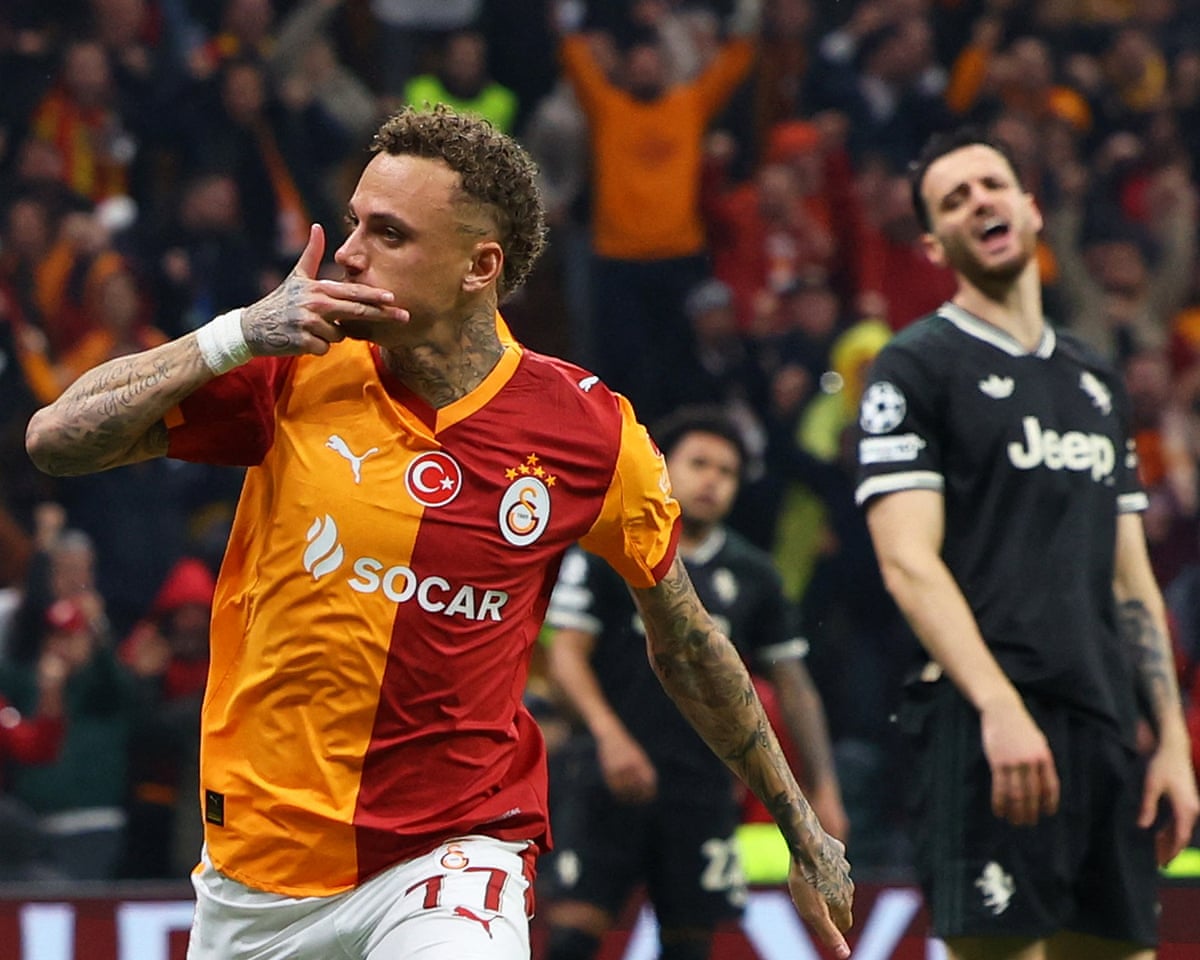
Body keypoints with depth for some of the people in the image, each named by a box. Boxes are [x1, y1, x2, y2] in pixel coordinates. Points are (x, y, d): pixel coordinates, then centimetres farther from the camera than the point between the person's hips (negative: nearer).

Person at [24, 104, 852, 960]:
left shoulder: (590, 434, -6)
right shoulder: (296, 376, -4)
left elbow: (685, 639, 8)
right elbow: (57, 439, -7)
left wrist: (801, 828, 15)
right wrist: (238, 335, -17)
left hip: (453, 852, -3)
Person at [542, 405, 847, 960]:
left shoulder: (751, 576, 12)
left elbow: (793, 687, 17)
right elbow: (565, 654, -4)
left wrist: (823, 788, 11)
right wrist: (609, 734, -20)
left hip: (703, 785, 3)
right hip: (609, 776, -3)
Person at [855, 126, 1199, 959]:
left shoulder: (1096, 382, 22)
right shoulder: (915, 368, 1)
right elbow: (909, 562, -10)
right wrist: (999, 708, -22)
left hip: (1107, 730, 7)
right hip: (990, 729, -7)